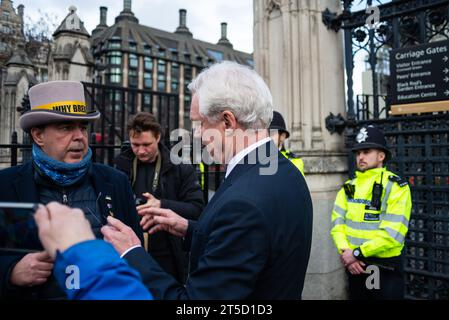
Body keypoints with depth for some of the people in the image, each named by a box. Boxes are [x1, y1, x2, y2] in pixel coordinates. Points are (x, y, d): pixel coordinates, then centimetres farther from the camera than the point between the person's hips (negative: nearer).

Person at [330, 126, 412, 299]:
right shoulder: (348, 187, 6)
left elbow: (392, 234, -18)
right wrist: (346, 252, -16)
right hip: (354, 267, 4)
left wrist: (357, 253, -16)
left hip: (385, 270, -4)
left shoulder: (396, 187, -9)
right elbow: (337, 224, -1)